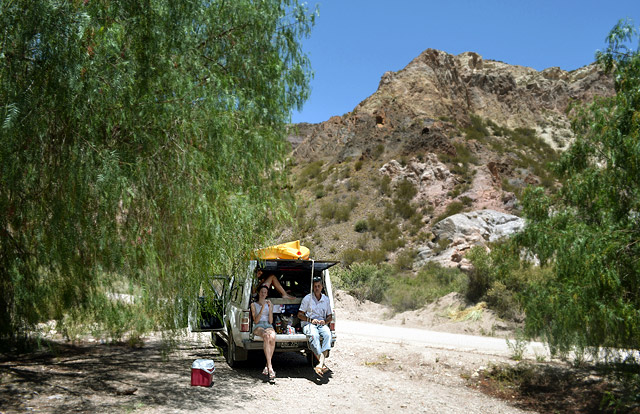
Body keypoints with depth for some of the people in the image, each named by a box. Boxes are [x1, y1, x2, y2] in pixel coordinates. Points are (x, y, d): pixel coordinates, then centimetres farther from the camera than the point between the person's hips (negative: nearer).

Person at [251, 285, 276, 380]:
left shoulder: (269, 304, 20)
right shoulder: (254, 305, 13)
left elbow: (271, 321, 10)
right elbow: (256, 321, 1)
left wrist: (270, 308, -2)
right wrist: (262, 308, -8)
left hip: (268, 326, 2)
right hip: (258, 327, -2)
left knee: (272, 337, -36)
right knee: (266, 336, -38)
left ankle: (267, 366, -30)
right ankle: (270, 368, -45)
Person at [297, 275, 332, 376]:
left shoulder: (326, 299, 16)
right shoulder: (307, 298, 6)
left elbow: (329, 316, 21)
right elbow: (299, 315, 6)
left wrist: (325, 321, -3)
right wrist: (311, 320, -10)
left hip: (322, 324, 3)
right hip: (308, 324, -2)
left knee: (328, 334, -33)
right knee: (314, 336, -38)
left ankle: (320, 365, -43)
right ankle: (322, 363, -43)